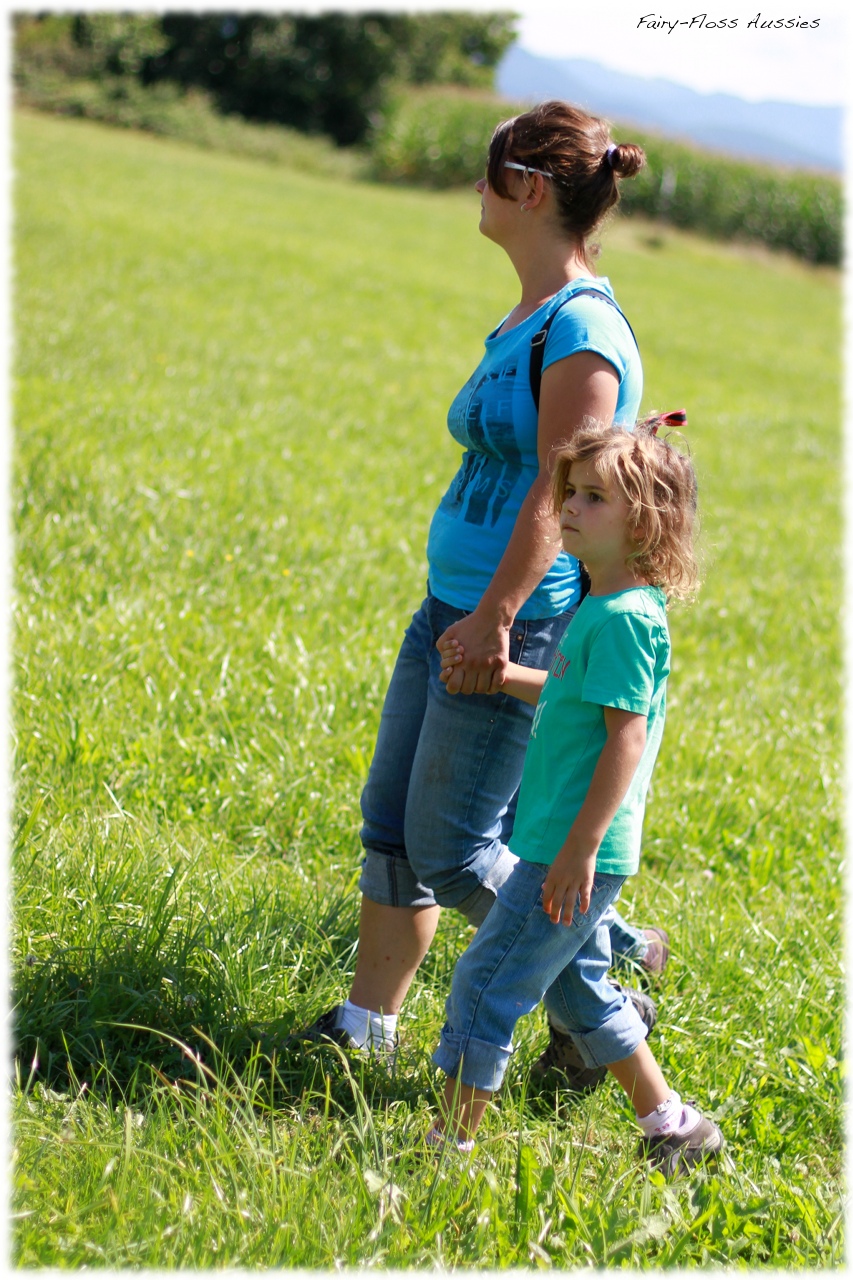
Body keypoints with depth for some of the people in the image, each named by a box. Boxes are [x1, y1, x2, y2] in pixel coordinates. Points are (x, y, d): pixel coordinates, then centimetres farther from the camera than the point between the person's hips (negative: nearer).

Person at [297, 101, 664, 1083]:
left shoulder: (582, 334, -17)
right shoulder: (525, 322, 13)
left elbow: (559, 493, -23)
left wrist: (495, 617, -26)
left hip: (517, 627, -10)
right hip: (454, 606, 10)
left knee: (450, 849, -4)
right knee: (391, 821, 12)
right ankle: (365, 1022, 22)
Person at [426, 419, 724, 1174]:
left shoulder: (623, 617, -19)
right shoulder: (603, 608, 12)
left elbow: (627, 734, -24)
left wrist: (581, 846, -26)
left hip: (576, 853, -10)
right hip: (565, 847, 10)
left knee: (485, 985, -4)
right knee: (575, 991, 19)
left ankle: (452, 1140, 4)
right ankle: (672, 1125, 27)